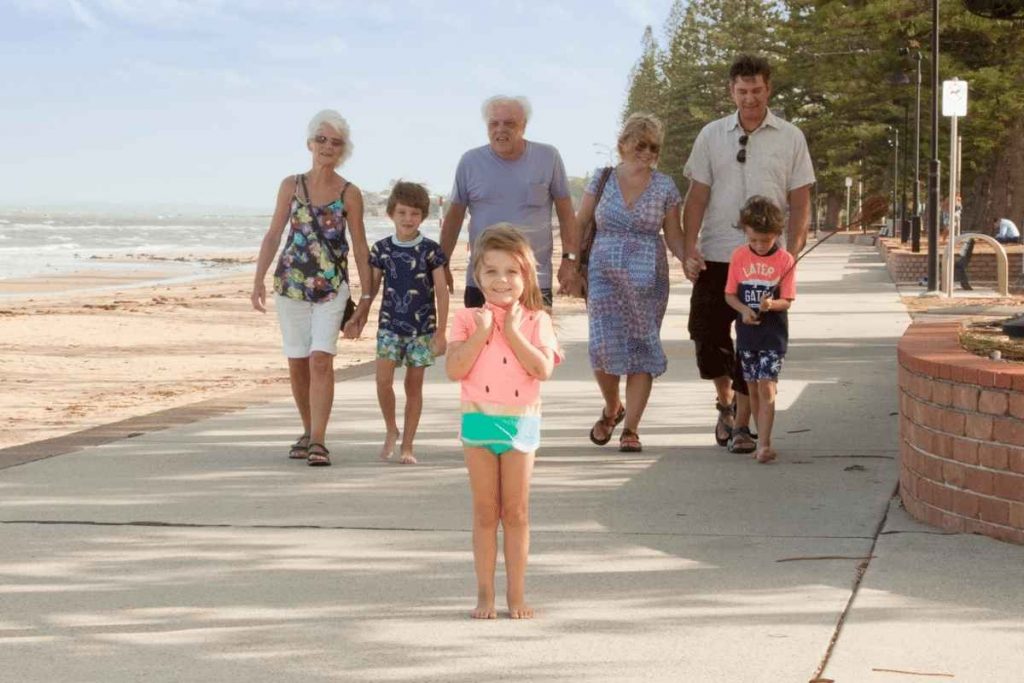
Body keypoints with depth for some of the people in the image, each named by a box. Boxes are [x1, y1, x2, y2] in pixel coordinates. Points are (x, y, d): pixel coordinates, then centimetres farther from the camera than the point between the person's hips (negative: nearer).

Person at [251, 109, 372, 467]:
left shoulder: (350, 194, 0)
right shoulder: (291, 186, 5)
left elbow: (360, 247, 3)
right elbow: (273, 234, 6)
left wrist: (366, 297, 1)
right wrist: (259, 280, -3)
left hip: (332, 287, -2)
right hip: (290, 283, 2)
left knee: (321, 360, -15)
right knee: (297, 364, 7)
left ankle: (318, 441, -16)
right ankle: (308, 432, 25)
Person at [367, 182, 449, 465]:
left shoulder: (430, 250, -3)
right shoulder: (382, 249, 2)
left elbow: (441, 292, -1)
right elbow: (372, 288, 10)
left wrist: (441, 332, -4)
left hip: (422, 327, -1)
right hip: (390, 324, 1)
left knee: (414, 385, 4)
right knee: (383, 379, -13)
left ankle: (407, 446, 13)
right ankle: (391, 430, 11)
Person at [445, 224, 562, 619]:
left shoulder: (535, 321, -1)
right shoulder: (468, 319, 0)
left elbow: (543, 368, -15)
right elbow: (454, 369, -11)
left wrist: (512, 332, -16)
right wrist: (481, 333, -16)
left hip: (520, 423, 0)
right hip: (479, 421, 0)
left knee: (516, 512, 5)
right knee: (485, 512, 6)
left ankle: (516, 594, 12)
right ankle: (485, 594, 13)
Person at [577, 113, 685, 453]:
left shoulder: (664, 186, 6)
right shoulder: (602, 179, 5)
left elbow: (674, 235, 8)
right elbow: (579, 225, 9)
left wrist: (688, 259, -11)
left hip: (648, 281, 1)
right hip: (604, 276, -1)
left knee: (642, 351, -3)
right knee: (604, 348, -9)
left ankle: (630, 428, 3)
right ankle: (611, 409, 20)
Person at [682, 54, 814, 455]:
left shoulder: (790, 138, 5)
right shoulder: (712, 136, 7)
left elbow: (800, 203, 5)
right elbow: (697, 197, 5)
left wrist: (791, 254, -6)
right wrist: (690, 249, -6)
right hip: (715, 255, 1)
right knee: (706, 332, -1)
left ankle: (741, 425, 8)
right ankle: (725, 402, 26)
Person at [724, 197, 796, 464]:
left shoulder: (785, 260, -7)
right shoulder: (739, 256, 0)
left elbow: (787, 301, -7)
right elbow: (729, 294, 4)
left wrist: (771, 304, -28)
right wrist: (743, 309, -15)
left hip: (773, 334, -3)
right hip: (747, 332, 4)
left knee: (766, 388, -12)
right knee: (753, 389, 10)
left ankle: (764, 445, -14)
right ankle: (764, 441, 21)